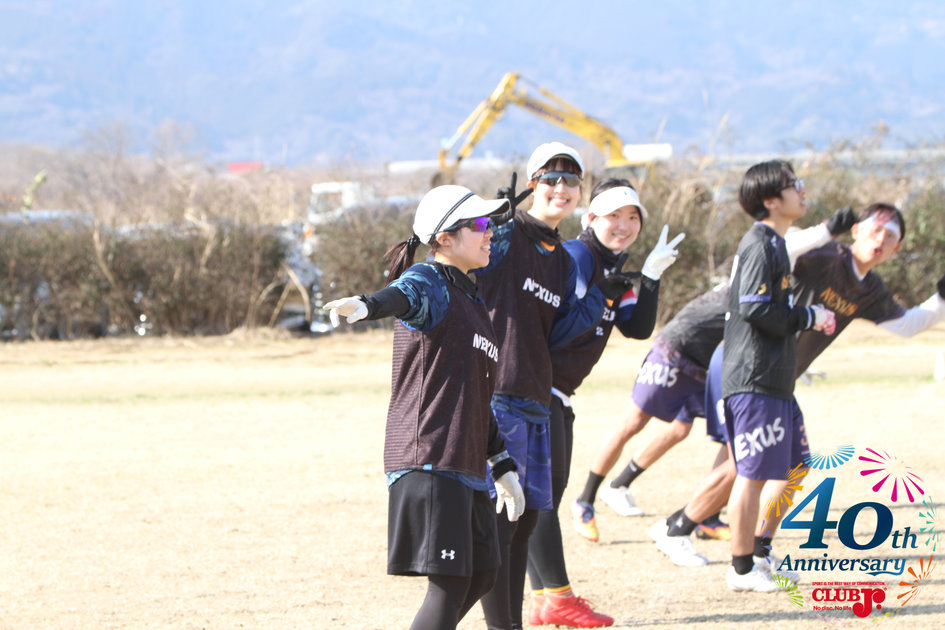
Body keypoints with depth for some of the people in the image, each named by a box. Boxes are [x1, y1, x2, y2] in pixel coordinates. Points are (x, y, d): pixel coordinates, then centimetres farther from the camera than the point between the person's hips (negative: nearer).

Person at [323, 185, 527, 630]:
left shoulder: (470, 302, 23)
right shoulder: (429, 283, -4)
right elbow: (402, 294, -31)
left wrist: (502, 466, 29)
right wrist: (365, 306, -54)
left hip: (465, 466, 9)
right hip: (428, 462, -9)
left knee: (481, 575, 13)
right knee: (450, 584, -13)